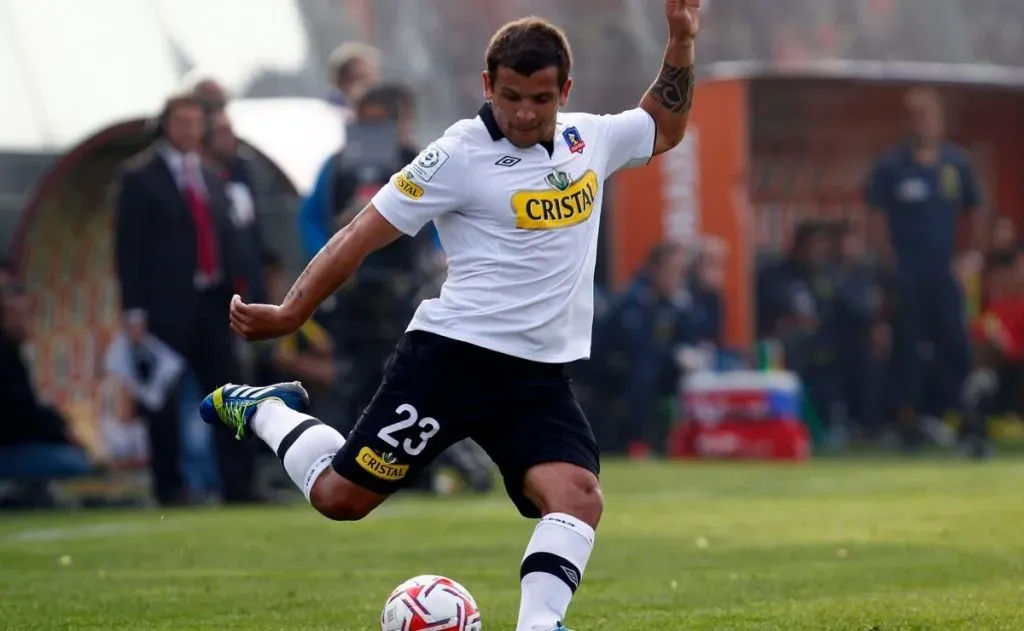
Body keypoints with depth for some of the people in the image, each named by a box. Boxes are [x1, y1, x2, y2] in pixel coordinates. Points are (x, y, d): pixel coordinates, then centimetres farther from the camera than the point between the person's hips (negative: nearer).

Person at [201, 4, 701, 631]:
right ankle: (263, 411, 26)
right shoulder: (460, 155, -10)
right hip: (453, 353, -4)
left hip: (541, 375, 4)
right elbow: (365, 233, -6)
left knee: (579, 495, -22)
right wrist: (289, 313, -7)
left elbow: (664, 129, 29)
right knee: (339, 496, -1)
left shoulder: (590, 139, 8)